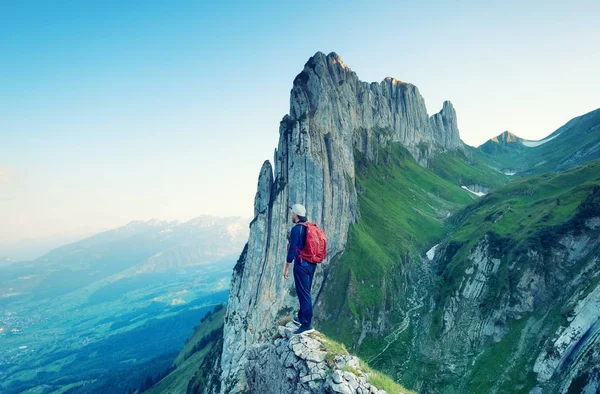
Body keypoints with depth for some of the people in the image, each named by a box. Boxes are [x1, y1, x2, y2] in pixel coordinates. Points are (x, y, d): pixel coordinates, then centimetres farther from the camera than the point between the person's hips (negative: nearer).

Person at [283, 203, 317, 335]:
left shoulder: (296, 229, -15)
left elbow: (292, 250, -17)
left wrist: (286, 268, -10)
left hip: (301, 265, -8)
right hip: (312, 265, 8)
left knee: (303, 294, -4)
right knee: (305, 292, 19)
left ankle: (307, 325, -1)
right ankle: (301, 318, 32)